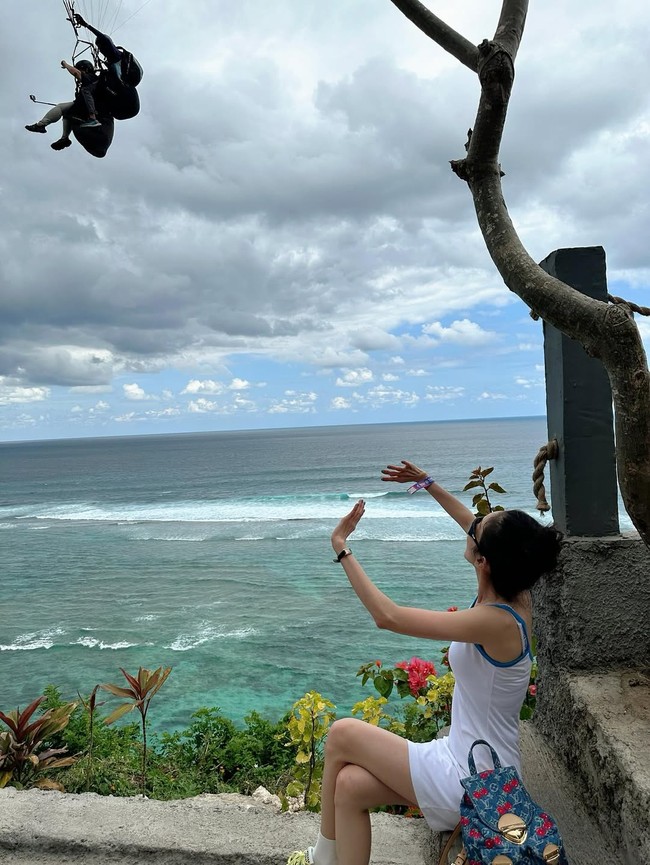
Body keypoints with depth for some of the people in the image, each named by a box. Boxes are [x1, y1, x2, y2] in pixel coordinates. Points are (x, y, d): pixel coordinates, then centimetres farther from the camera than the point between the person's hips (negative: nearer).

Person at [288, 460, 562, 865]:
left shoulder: (495, 621, -29)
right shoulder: (515, 596, -5)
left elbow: (389, 616, -29)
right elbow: (475, 525, 13)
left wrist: (342, 548, -22)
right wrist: (428, 484, 20)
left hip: (473, 783, -8)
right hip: (480, 767, 8)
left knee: (343, 734, -1)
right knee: (350, 786, 4)